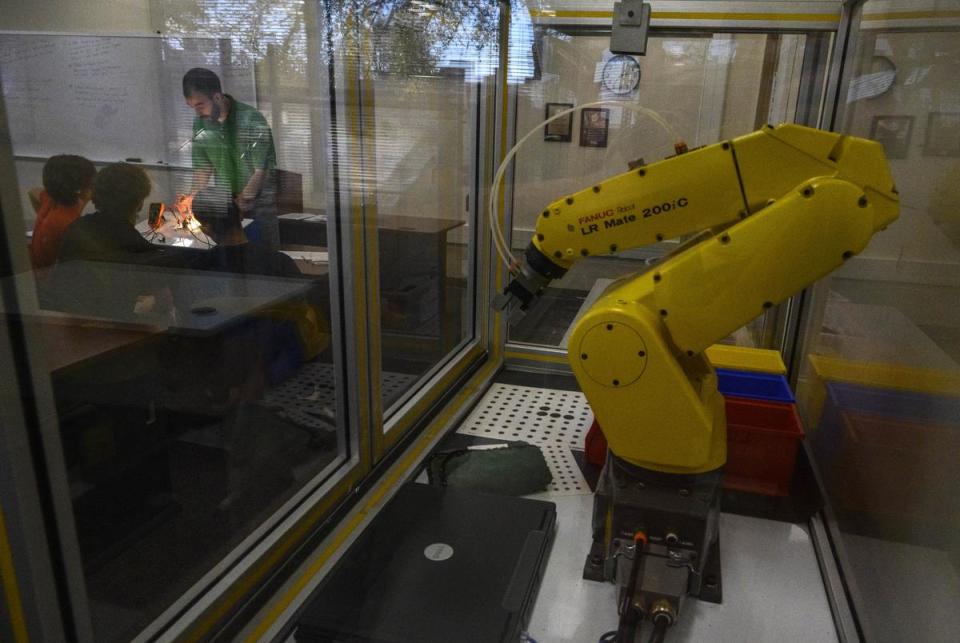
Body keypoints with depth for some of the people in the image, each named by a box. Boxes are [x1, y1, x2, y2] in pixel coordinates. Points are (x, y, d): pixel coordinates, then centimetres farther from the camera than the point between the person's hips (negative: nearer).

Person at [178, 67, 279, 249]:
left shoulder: (252, 120, -17)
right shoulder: (200, 123, 1)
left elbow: (262, 171, -16)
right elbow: (203, 167, 9)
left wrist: (240, 203, -20)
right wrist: (192, 196, -8)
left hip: (259, 203, -4)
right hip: (224, 202, 4)